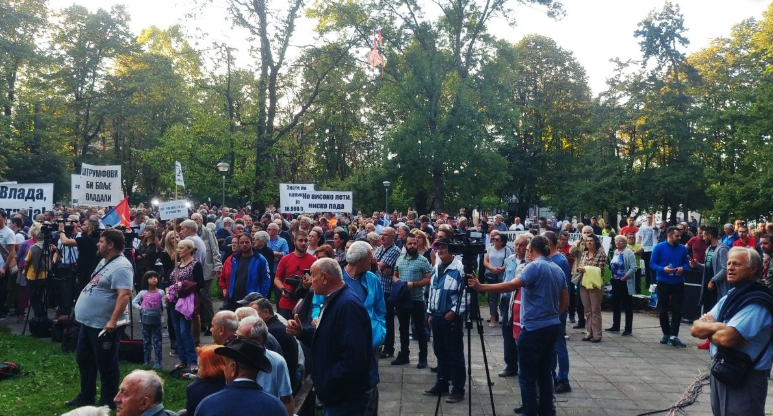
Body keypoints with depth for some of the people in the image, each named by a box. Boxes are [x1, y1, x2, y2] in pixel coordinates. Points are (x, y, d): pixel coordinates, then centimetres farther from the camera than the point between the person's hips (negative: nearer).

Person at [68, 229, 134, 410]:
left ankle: (108, 402, 16)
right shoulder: (105, 261, 12)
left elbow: (124, 295, -30)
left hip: (104, 325, -11)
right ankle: (86, 396, 36)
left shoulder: (121, 266, -22)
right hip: (88, 322, 11)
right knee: (84, 360, 21)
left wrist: (113, 321, -36)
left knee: (106, 365, 2)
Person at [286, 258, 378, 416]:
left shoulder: (348, 305, -27)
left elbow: (354, 358, -32)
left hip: (347, 396, -10)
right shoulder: (333, 301, 8)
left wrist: (326, 381, -23)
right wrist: (301, 332, 2)